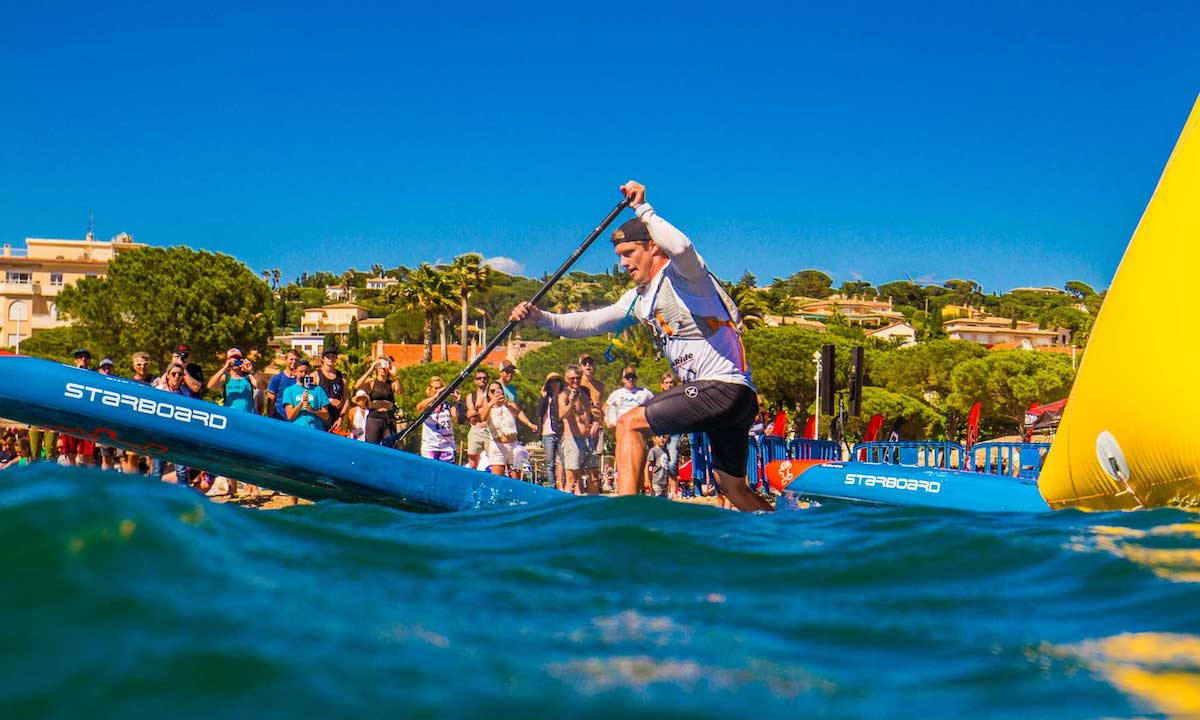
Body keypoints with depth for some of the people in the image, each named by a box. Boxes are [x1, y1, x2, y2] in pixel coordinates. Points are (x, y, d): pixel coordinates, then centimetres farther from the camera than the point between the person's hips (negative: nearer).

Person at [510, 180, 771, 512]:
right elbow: (589, 322, 19)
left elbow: (681, 247, -32)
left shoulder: (682, 273, -7)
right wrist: (540, 317, 7)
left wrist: (643, 209, -21)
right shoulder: (639, 300, 19)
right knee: (734, 487, 18)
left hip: (726, 387, -10)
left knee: (629, 424, -12)